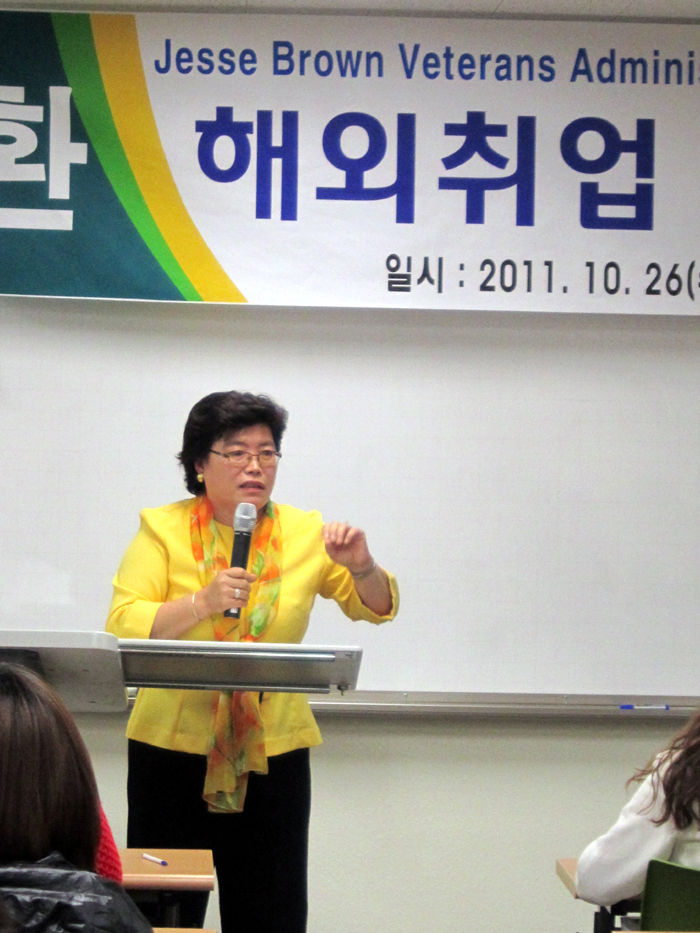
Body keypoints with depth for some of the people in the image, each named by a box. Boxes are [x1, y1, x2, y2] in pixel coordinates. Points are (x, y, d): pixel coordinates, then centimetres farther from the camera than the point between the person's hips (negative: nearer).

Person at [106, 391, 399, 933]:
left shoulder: (305, 533, 6)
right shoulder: (163, 529, -1)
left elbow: (377, 608, 6)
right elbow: (122, 629, -10)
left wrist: (361, 567, -15)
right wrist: (203, 602, -23)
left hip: (273, 752, 2)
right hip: (173, 746, -2)